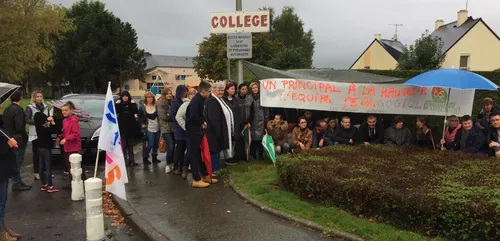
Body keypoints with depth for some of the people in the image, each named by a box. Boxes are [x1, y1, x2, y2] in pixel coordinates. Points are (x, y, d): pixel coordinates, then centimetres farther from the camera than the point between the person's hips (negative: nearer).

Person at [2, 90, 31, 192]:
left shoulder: (7, 109, 10)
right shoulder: (18, 109, -18)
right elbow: (20, 127, -23)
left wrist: (8, 135, 16)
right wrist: (25, 137, -10)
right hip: (18, 140, -9)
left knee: (15, 162, 16)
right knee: (17, 162, -1)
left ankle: (18, 182, 25)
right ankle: (16, 184, 7)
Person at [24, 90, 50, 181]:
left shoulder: (45, 107, 15)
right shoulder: (30, 107, -1)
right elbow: (27, 120, -7)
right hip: (35, 133, -4)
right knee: (36, 153, -2)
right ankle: (36, 172, 3)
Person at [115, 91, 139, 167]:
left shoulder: (132, 103, 5)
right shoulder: (119, 104, 3)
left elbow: (136, 112, -10)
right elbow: (115, 112, -11)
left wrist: (133, 104, -13)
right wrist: (117, 104, -16)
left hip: (131, 127, 2)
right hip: (122, 127, -2)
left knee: (130, 144, 10)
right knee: (123, 145, -4)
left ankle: (131, 160, 15)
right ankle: (124, 160, -1)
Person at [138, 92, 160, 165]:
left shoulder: (156, 106, 1)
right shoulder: (142, 107, -1)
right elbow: (139, 116, 7)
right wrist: (142, 124, -3)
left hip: (157, 128, 3)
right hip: (149, 129, -3)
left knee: (156, 144, 11)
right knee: (150, 144, -5)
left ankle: (154, 157, 27)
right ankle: (145, 158, 13)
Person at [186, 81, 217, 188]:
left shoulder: (200, 99, 9)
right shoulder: (196, 101, -20)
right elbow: (193, 117, -28)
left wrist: (202, 122, -1)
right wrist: (202, 122, -12)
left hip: (198, 130, 9)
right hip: (193, 131, -9)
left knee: (200, 154, 16)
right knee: (194, 155, 0)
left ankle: (205, 175, 26)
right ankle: (196, 180, 8)